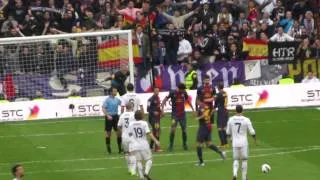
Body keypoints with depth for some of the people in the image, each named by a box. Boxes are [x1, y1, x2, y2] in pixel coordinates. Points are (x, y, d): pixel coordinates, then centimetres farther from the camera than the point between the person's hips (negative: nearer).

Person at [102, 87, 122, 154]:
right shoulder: (107, 100, -10)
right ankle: (108, 148, 13)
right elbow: (103, 108, -14)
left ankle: (120, 147, 9)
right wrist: (108, 116, -22)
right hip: (109, 117, -5)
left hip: (115, 116, 5)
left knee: (119, 132, 2)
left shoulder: (117, 99, 7)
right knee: (108, 133, 3)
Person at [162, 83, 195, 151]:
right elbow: (165, 99, -3)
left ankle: (185, 144, 17)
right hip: (174, 114, -3)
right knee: (173, 129, -13)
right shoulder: (172, 93, -9)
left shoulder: (184, 93, 1)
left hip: (182, 114, 3)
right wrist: (162, 107, -14)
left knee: (184, 129, 4)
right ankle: (171, 145, -3)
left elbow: (187, 100, 17)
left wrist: (192, 108, 17)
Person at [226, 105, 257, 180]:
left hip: (235, 143, 2)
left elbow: (228, 132, 7)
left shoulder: (231, 120, -2)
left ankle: (235, 174, -12)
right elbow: (252, 132, -5)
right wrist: (255, 140, 14)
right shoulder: (246, 120, -9)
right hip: (243, 143, -2)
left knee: (236, 160, 14)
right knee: (244, 160, 12)